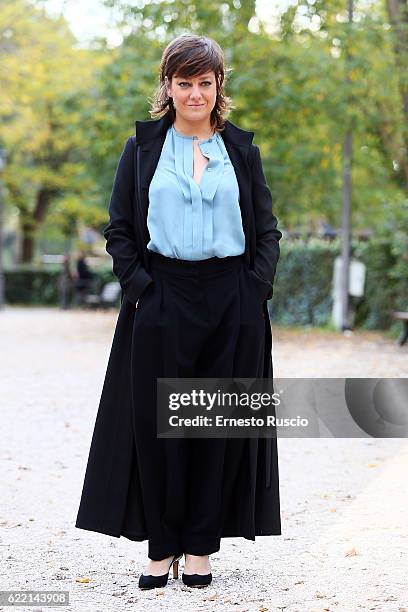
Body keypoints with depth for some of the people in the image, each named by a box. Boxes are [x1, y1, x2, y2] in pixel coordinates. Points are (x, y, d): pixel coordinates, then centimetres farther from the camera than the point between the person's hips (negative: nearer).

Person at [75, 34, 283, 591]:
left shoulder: (241, 150, 10)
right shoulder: (142, 148, 7)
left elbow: (267, 230, 9)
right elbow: (120, 230, 5)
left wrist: (256, 289, -4)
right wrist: (138, 286, -7)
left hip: (233, 302, 1)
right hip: (162, 301, -1)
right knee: (157, 423, -1)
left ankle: (202, 545, 12)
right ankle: (160, 546, 9)